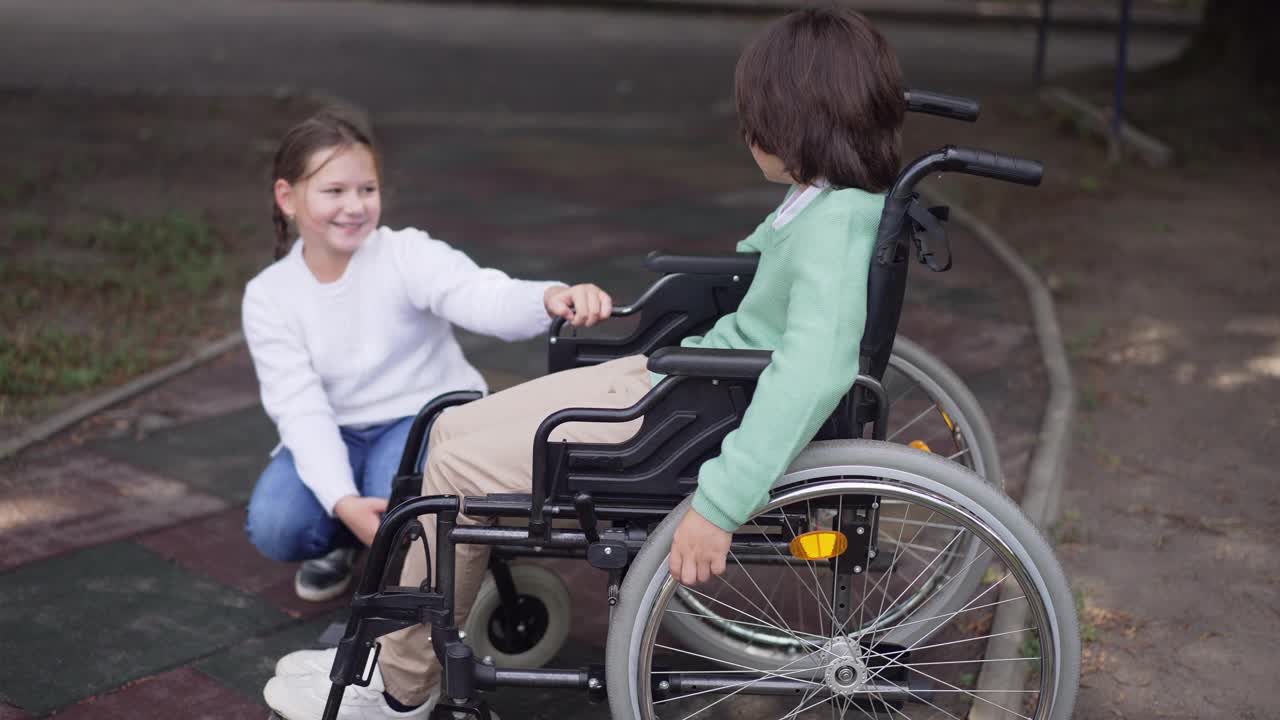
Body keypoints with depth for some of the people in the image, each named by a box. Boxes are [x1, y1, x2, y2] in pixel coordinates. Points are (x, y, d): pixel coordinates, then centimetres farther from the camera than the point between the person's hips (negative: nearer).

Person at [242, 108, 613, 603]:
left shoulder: (406, 256, -16)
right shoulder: (268, 297, -8)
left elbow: (486, 298, -35)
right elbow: (301, 410, -16)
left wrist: (551, 298, -60)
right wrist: (342, 502, -32)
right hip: (334, 436, 3)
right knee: (274, 525, -23)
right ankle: (339, 542, 13)